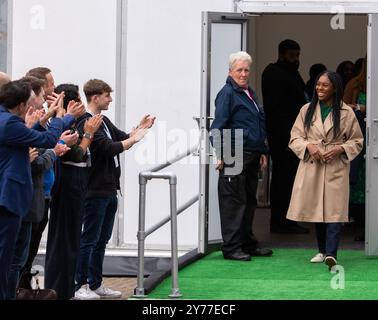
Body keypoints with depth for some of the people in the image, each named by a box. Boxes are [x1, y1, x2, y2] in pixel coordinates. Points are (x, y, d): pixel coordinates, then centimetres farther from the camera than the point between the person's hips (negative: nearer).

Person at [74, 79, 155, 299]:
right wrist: (134, 139, -13)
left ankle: (96, 284, 19)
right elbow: (109, 148, -22)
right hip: (95, 192, -9)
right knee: (89, 239, -4)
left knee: (102, 240, 13)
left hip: (109, 190, 9)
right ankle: (80, 286, 1)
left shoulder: (104, 121, 16)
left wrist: (140, 128, 5)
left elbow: (122, 137, 21)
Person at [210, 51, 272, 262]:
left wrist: (263, 152, 21)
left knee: (250, 202, 13)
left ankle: (248, 243, 22)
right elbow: (219, 126, -13)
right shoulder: (227, 93, -7)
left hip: (251, 157, 9)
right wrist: (222, 155, -19)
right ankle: (232, 247, -2)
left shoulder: (250, 94, 19)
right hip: (234, 157, -9)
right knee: (234, 202, -6)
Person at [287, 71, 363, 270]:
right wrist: (308, 146, -12)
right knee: (316, 209, 8)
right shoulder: (307, 110, 7)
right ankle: (322, 250, 21)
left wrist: (340, 149, -11)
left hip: (336, 169, -3)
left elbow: (357, 141, 7)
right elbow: (294, 138, 8)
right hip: (311, 167, 3)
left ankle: (331, 254, -20)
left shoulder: (346, 113, 1)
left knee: (334, 211, -12)